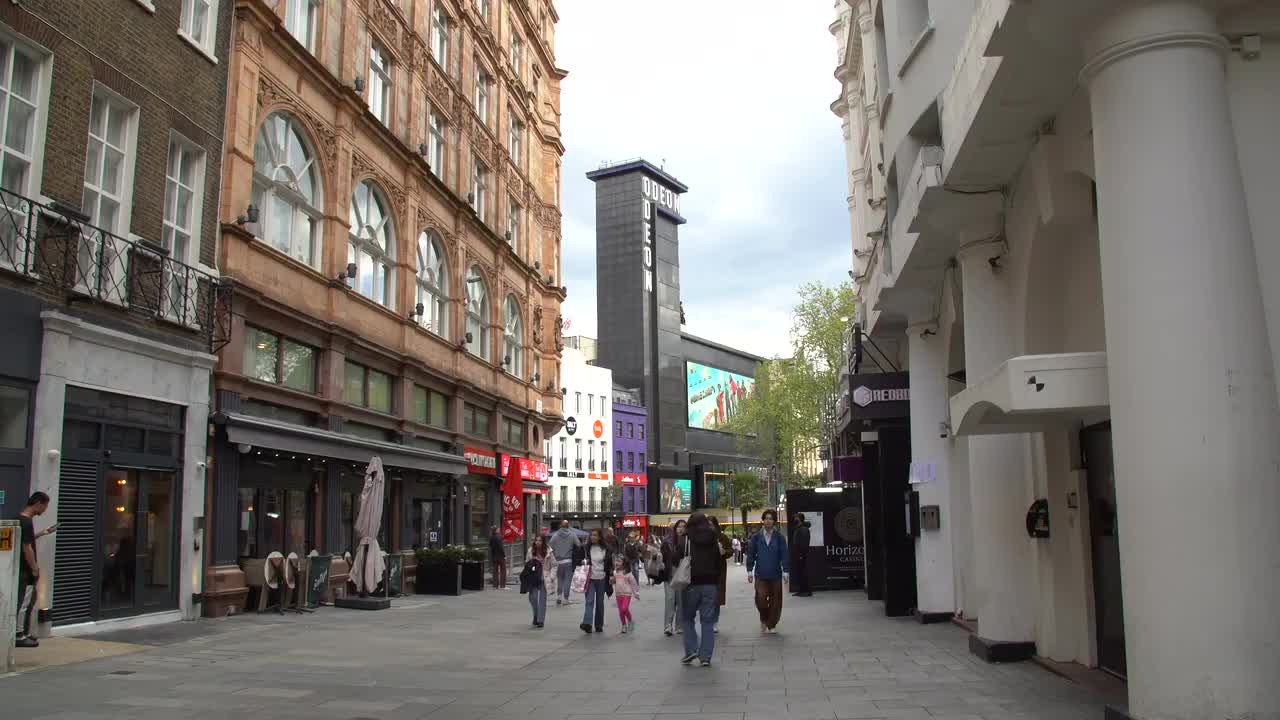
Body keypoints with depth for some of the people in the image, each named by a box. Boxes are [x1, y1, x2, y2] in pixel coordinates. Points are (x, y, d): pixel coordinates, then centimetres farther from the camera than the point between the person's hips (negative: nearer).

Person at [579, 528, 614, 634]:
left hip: (601, 579, 0)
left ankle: (599, 625, 17)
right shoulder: (587, 547, 2)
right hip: (590, 578, 0)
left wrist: (611, 575, -3)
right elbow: (584, 560, 13)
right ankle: (587, 623, -22)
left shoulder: (606, 549, 1)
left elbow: (610, 563, 6)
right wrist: (583, 562, -8)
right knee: (589, 601, -13)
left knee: (600, 602, 8)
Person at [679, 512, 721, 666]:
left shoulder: (686, 540, -5)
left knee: (688, 618, 12)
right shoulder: (714, 541, 5)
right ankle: (705, 656, 3)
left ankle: (691, 650, -1)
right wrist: (717, 584, 12)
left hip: (691, 584, -2)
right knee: (707, 620, 6)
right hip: (710, 584, 2)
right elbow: (720, 563, 7)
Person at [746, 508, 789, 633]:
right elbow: (751, 554, 5)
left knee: (775, 601, 4)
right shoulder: (756, 537, 2)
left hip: (775, 575, 0)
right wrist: (750, 571, 2)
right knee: (761, 598, -10)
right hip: (760, 575, 0)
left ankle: (772, 624, 21)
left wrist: (785, 571, -6)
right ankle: (763, 619, 17)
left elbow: (784, 555, -1)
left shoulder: (779, 538, 0)